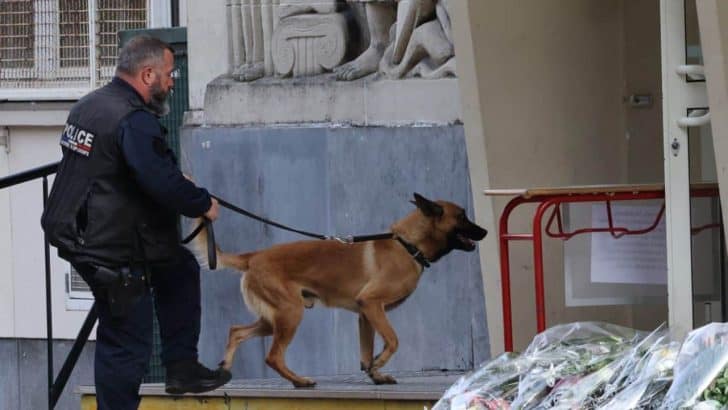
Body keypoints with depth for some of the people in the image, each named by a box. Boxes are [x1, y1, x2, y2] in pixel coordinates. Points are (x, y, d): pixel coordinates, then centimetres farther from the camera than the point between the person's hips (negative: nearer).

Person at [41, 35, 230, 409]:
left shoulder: (90, 106, 11)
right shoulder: (133, 121, -21)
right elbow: (163, 182, -28)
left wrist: (176, 182, 22)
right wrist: (203, 205, -10)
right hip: (112, 250, -10)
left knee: (179, 269, 25)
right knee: (126, 343, -2)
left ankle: (182, 368, 27)